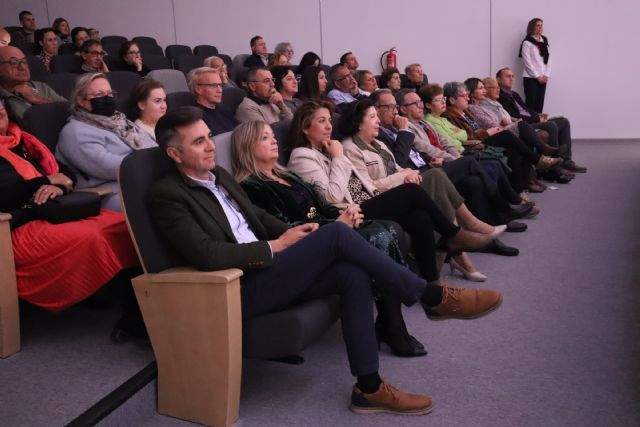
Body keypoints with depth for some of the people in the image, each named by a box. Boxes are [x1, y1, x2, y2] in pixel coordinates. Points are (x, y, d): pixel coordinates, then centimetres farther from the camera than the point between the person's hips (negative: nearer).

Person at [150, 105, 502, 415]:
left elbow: (257, 217, 24)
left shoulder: (220, 175, 16)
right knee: (337, 234, -21)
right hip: (237, 290, -8)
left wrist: (290, 234, 3)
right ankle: (432, 298, -9)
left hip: (263, 272, 8)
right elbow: (207, 255, -21)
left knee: (352, 273, -15)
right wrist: (275, 246, -13)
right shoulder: (167, 195, -10)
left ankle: (368, 387, -9)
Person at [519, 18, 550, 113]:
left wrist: (546, 75, -2)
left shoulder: (544, 42, 13)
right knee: (531, 104, -6)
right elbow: (527, 62, -9)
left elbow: (548, 59, 11)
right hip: (530, 78, -5)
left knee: (540, 105, 4)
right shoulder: (527, 43, -4)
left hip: (543, 79, 5)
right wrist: (537, 76, -11)